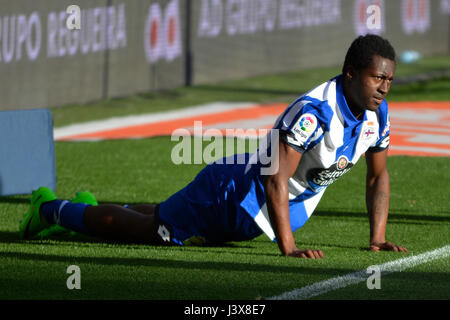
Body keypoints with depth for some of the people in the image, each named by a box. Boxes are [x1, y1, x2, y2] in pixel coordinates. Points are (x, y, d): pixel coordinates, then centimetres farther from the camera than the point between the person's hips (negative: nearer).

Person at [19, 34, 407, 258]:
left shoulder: (377, 112, -9)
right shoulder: (314, 111, -37)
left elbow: (378, 176, 7)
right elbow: (275, 181, -39)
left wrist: (378, 239, -2)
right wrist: (289, 248, -40)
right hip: (236, 190, -8)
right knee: (146, 230, 7)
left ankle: (89, 214, 51)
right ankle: (52, 208, 29)